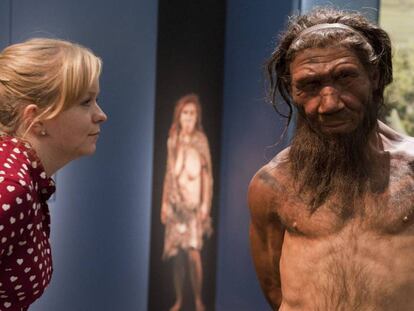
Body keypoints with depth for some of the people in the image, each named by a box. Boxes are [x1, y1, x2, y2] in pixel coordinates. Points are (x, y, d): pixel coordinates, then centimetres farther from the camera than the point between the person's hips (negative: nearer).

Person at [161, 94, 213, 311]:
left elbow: (207, 174, -4)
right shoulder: (173, 140, 8)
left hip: (194, 203, -4)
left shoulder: (200, 140, -4)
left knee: (193, 252, -11)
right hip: (175, 203, 4)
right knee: (176, 254, 6)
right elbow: (169, 173, 13)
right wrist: (164, 202, 10)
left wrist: (206, 204, -8)